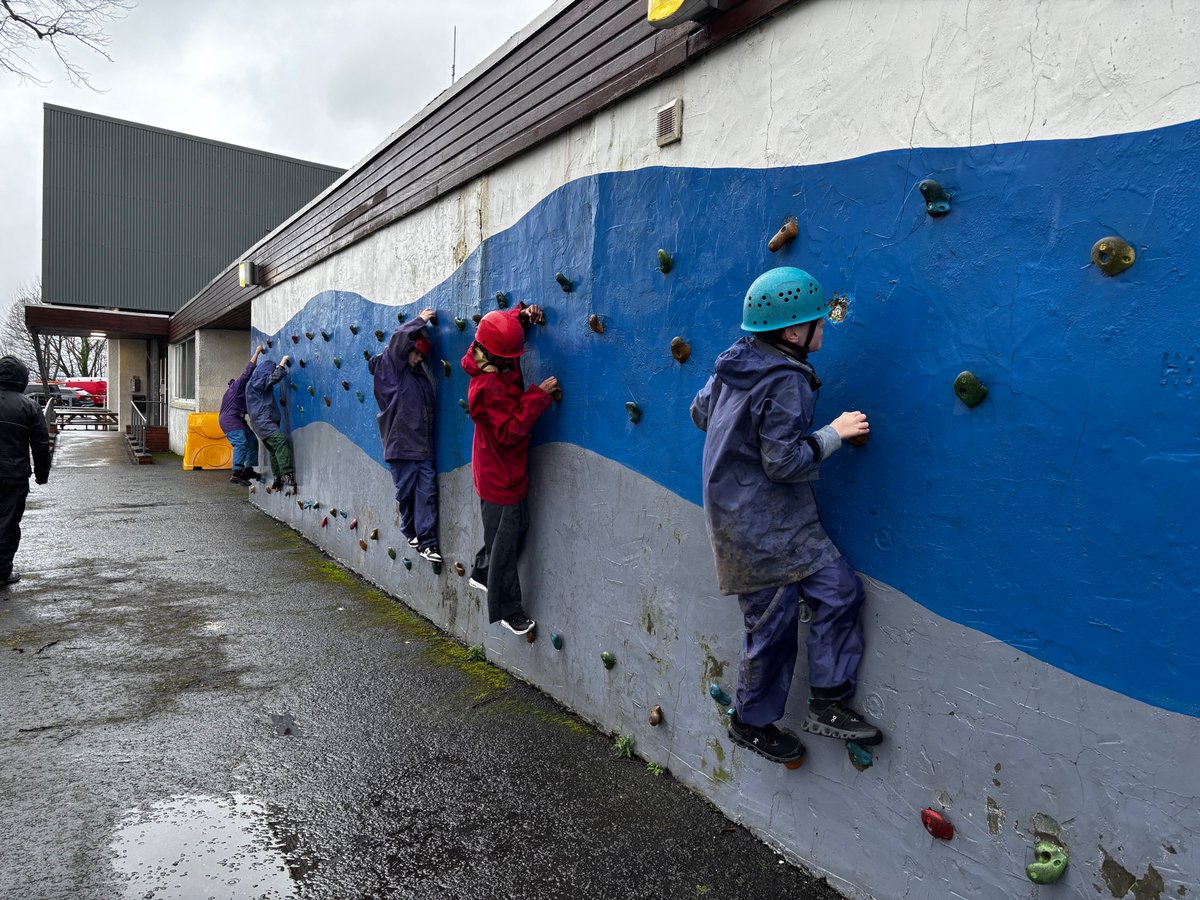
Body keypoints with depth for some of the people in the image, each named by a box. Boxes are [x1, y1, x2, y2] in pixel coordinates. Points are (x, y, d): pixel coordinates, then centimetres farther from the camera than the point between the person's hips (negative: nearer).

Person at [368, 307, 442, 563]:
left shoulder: (419, 373, 17)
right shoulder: (390, 368, -2)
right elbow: (399, 339, -13)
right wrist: (420, 321, -3)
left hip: (423, 445, 5)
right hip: (401, 444, -5)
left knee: (427, 490, -2)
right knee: (406, 491, 5)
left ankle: (426, 541, 1)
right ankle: (411, 532, 27)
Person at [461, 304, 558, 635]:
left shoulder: (496, 359, -1)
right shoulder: (489, 387, -28)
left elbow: (501, 322, 18)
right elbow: (510, 431, -31)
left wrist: (522, 315, -1)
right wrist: (538, 395, -30)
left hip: (510, 472, 10)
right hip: (500, 477, -10)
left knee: (517, 527, 23)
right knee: (504, 543, 3)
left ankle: (482, 574, 43)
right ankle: (508, 610, 17)